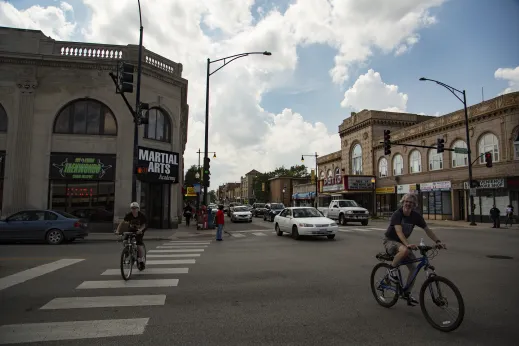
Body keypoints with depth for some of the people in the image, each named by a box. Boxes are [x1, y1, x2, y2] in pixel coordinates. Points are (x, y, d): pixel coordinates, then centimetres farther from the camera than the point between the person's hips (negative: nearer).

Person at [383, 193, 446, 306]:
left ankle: (407, 293, 12)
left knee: (413, 267, -4)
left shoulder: (416, 216, -5)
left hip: (402, 242, 6)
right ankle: (392, 270, -15)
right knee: (405, 250, -38)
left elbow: (427, 229, -1)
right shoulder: (397, 214, -22)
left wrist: (438, 241, -15)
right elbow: (399, 231, -35)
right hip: (390, 241, -6)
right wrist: (408, 244, -50)